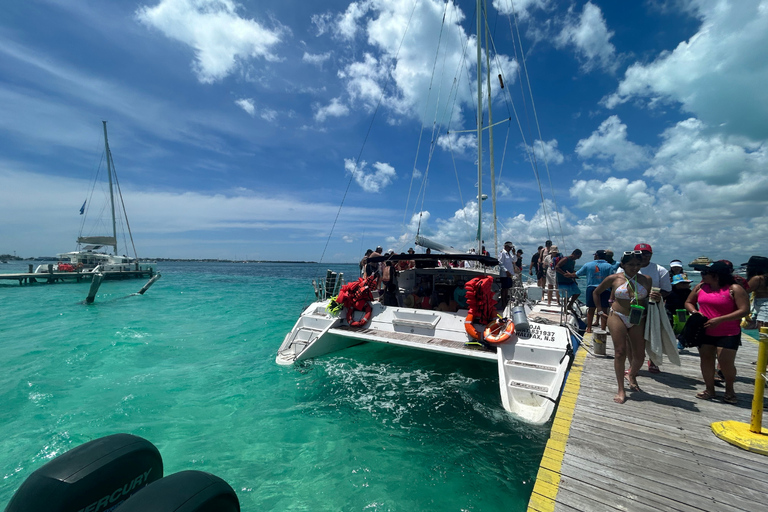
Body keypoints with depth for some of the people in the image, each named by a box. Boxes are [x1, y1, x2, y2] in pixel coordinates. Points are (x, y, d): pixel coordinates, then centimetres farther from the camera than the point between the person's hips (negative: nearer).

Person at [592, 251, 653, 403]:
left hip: (638, 320, 3)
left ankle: (632, 375, 39)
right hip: (617, 318, -3)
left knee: (640, 355, 4)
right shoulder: (614, 278, -3)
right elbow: (596, 292, 8)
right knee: (620, 352, -6)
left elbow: (650, 298, 18)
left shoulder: (646, 280, 4)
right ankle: (621, 390, 5)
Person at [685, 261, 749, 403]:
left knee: (726, 363, -3)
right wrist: (694, 312, -6)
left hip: (728, 334, -4)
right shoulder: (700, 287, 5)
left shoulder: (734, 289, -9)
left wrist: (720, 319, -23)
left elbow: (744, 310, -14)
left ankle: (729, 391, 22)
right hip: (705, 332, 4)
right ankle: (709, 390, 19)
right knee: (706, 359, 6)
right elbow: (688, 302, 15)